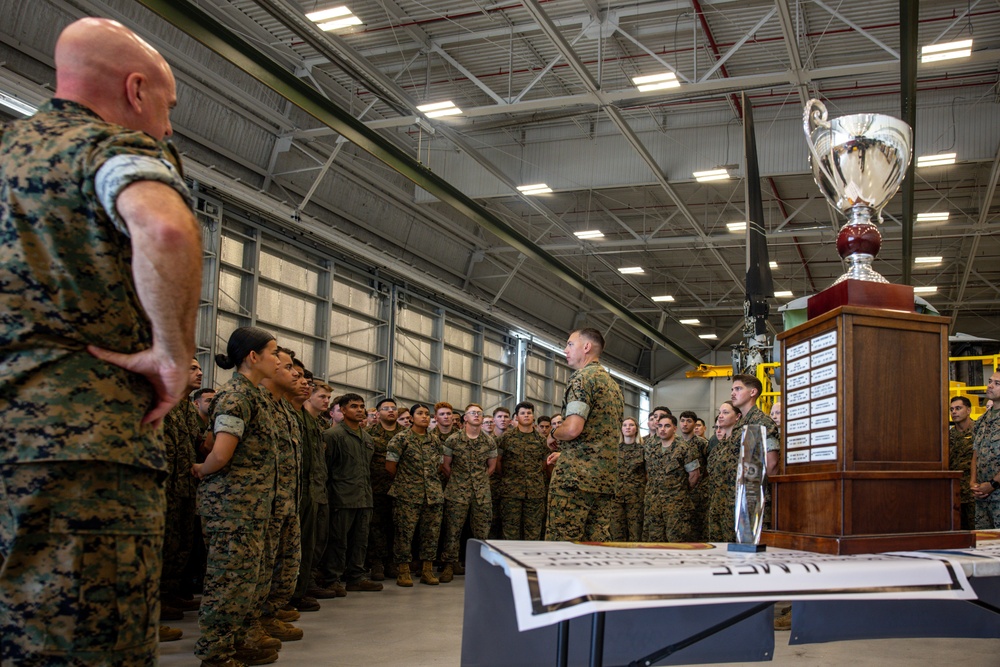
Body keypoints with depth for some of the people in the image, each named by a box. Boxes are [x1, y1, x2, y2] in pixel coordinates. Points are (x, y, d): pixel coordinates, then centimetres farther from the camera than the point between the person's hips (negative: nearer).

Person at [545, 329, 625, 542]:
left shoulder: (582, 377, -7)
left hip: (576, 476, -9)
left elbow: (573, 428, -20)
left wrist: (554, 433, 2)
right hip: (606, 477, 9)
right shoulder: (613, 384, 21)